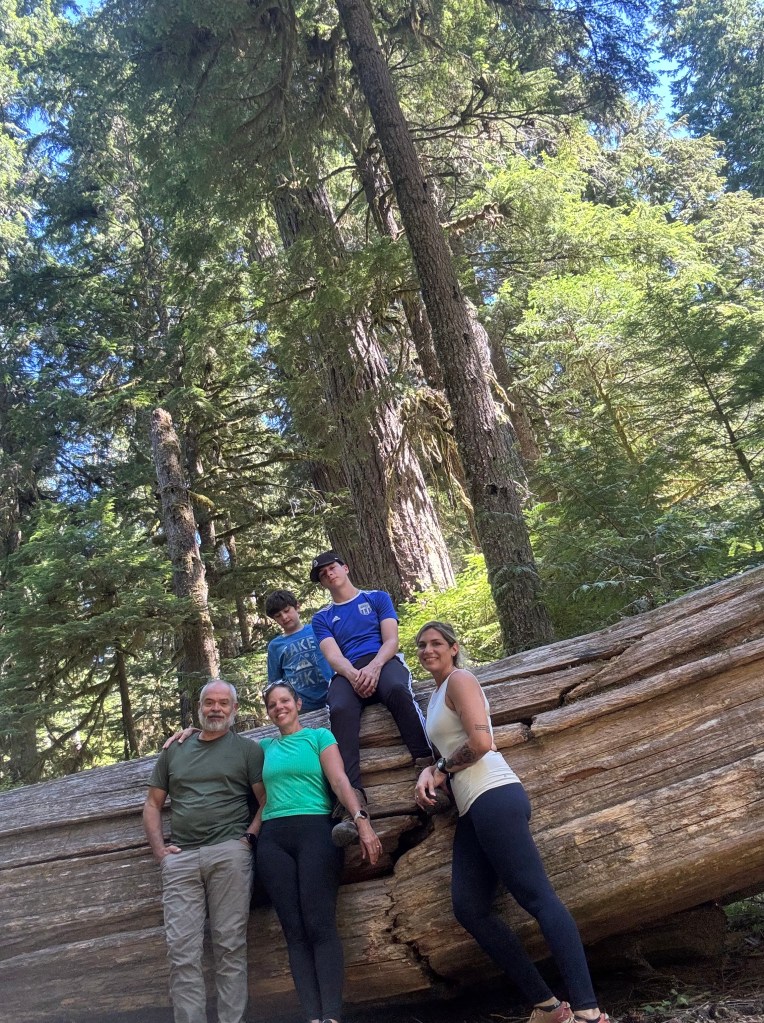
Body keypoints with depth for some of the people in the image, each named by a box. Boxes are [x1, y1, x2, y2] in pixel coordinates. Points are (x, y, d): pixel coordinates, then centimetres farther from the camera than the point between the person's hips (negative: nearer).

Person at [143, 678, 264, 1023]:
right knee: (182, 950, -2)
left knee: (230, 946, -2)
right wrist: (159, 849, 6)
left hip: (230, 853, -2)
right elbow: (152, 804, 19)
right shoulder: (174, 751, 18)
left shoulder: (247, 749, 10)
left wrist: (249, 838, -7)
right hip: (180, 857, 3)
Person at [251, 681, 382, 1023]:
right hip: (273, 840, 4)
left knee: (319, 925, -12)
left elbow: (340, 781, -2)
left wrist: (361, 819, -17)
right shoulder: (265, 747, 19)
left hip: (315, 831, -3)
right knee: (294, 930, -3)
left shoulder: (319, 735, 8)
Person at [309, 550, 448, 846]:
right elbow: (333, 655, 6)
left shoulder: (377, 598, 21)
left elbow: (391, 639, 7)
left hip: (383, 663, 0)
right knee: (340, 710, -36)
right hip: (347, 673, 0)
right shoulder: (322, 618, 24)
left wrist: (374, 667, -15)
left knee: (398, 690, -39)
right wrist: (353, 674, -17)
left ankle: (427, 766, -44)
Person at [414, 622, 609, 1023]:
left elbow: (481, 742, -16)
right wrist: (430, 772, 3)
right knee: (468, 907, -1)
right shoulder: (436, 695, 25)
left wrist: (441, 771, -1)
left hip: (494, 797, -9)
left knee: (537, 897, -13)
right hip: (471, 810, 9)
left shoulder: (459, 679, -3)